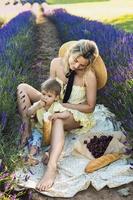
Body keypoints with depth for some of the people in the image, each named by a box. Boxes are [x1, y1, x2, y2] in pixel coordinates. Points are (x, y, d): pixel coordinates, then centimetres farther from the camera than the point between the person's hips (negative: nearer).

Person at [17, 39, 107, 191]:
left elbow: (90, 107, -16)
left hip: (76, 115, -6)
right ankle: (27, 128, -19)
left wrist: (63, 105, -21)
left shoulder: (89, 76, -24)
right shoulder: (57, 63, -12)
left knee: (58, 118, -43)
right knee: (22, 87, -8)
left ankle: (51, 168, -58)